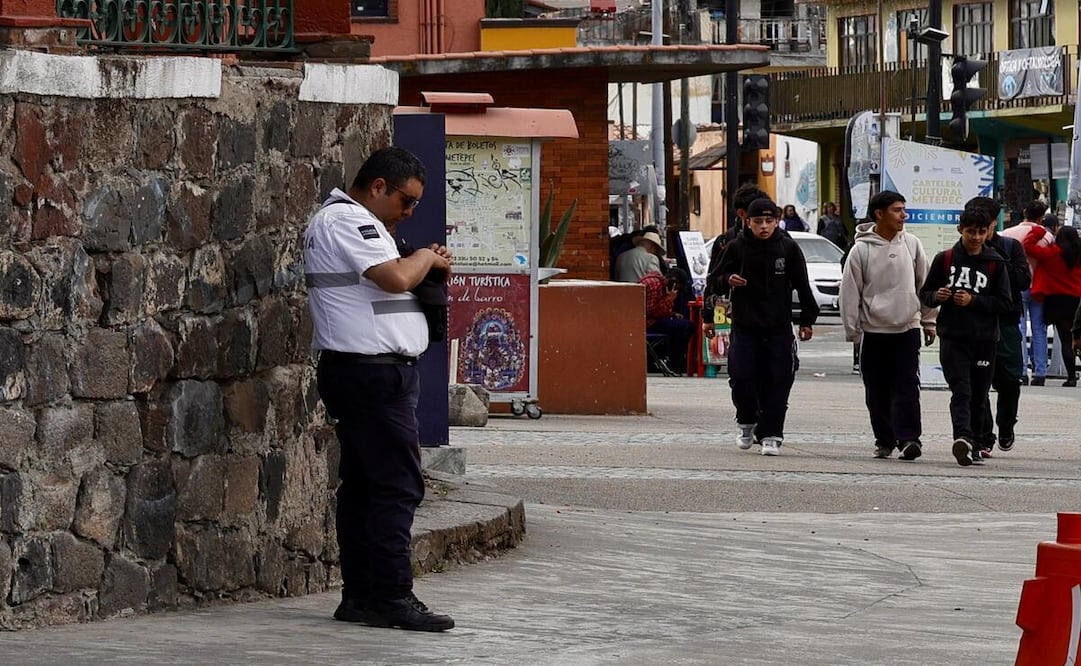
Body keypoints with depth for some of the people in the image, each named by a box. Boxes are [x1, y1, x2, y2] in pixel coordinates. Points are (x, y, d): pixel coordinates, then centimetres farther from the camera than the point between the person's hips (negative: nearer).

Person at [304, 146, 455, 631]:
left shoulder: (349, 221, 22)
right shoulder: (345, 221, -12)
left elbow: (380, 285, 26)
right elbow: (396, 278, -23)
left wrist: (425, 266, 10)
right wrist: (426, 258, -4)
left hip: (360, 371, 11)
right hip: (373, 371, -11)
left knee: (362, 483, 10)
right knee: (398, 484, -11)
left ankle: (359, 596, 12)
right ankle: (392, 597, -13)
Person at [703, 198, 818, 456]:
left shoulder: (788, 248, 3)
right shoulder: (737, 248, 2)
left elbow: (803, 286, 10)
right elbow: (713, 283, 10)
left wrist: (807, 320, 8)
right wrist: (727, 280, -11)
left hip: (779, 328, 0)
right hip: (744, 328, 0)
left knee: (777, 383, -4)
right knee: (741, 379, -7)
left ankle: (770, 435, 3)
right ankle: (747, 423, 18)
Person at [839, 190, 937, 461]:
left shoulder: (912, 245, 3)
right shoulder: (861, 250, -4)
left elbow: (925, 284, 11)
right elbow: (850, 292, -1)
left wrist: (928, 321, 11)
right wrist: (852, 330, -3)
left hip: (907, 328, 1)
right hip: (874, 331, -1)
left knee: (907, 386, -9)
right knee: (877, 392, 5)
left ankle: (908, 437, -13)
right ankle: (884, 441, 16)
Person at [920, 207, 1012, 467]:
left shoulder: (995, 263, 4)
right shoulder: (945, 259, 5)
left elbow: (1004, 303, 0)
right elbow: (925, 293, 12)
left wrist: (973, 301, -12)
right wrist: (937, 296, -10)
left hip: (984, 340, 1)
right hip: (952, 338, -1)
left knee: (978, 396, 7)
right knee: (961, 391, -16)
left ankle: (973, 447, 18)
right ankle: (963, 438, -33)